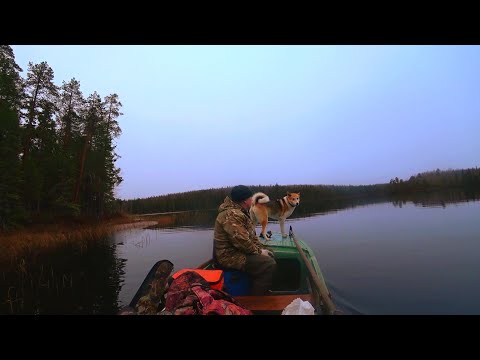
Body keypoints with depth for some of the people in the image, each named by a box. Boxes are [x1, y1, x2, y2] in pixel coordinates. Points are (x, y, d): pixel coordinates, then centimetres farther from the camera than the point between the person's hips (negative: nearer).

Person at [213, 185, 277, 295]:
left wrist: (262, 249, 7)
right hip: (230, 257, -11)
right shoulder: (232, 214, -23)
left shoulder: (240, 212, 12)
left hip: (237, 251, 11)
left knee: (269, 256, 12)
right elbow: (241, 241, -28)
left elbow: (251, 235, 18)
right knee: (269, 264, -18)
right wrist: (259, 251, -13)